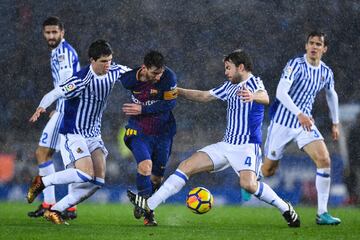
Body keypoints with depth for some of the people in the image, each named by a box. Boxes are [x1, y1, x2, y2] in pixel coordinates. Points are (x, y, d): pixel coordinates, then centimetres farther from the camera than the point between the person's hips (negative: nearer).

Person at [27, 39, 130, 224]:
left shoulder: (114, 72, -1)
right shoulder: (81, 80, -22)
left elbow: (131, 74, 21)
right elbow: (55, 93, -29)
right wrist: (41, 107, -47)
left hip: (94, 134, 7)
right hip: (73, 134, -7)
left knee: (98, 181, -3)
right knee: (85, 174, -23)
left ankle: (55, 210, 5)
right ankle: (41, 182, -1)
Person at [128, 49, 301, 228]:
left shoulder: (253, 83, -10)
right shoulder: (230, 86, 16)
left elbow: (265, 98, -33)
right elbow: (204, 96, 29)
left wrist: (253, 96, -56)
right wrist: (178, 91, 25)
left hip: (247, 146, -8)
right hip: (227, 145, 8)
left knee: (248, 184, -32)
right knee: (187, 166, 0)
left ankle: (285, 209, -11)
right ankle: (149, 205, -1)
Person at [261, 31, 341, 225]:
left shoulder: (326, 73, 3)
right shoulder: (296, 65, -16)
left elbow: (331, 95, 24)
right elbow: (280, 92, -27)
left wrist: (335, 123, 26)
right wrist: (299, 114, -38)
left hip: (305, 122, 4)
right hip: (282, 121, -4)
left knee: (324, 160, -17)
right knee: (268, 170, 4)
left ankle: (322, 214, -13)